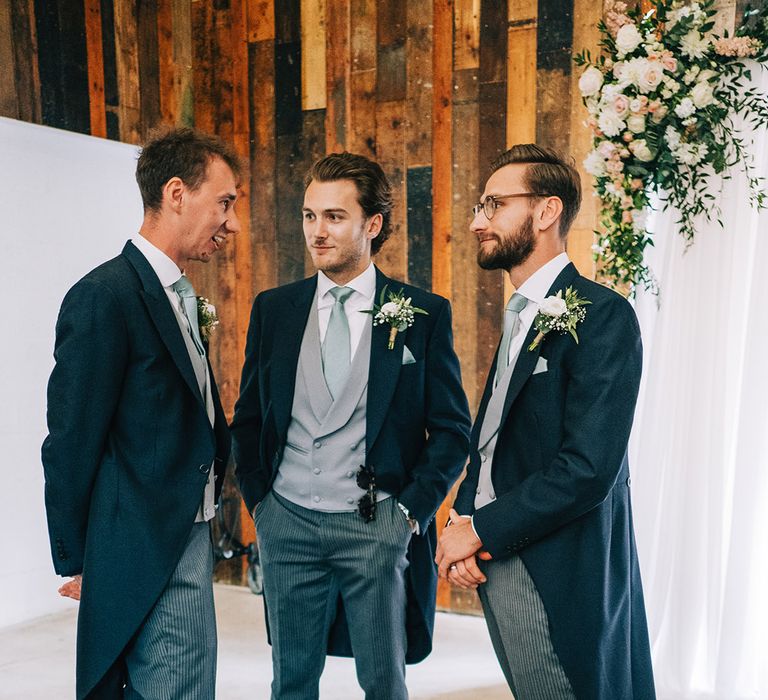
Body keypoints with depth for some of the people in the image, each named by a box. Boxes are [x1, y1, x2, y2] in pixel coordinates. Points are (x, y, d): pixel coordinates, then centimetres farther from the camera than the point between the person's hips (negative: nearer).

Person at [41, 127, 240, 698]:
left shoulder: (178, 296, 11)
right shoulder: (106, 296, -17)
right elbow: (72, 445, -14)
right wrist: (77, 561, -6)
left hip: (191, 538, 9)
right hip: (149, 556, -9)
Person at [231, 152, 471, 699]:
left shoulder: (424, 313, -4)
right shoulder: (273, 308, 5)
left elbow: (452, 428, -1)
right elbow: (249, 417, 12)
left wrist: (412, 510, -7)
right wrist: (257, 498, 5)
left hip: (376, 526, -2)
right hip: (287, 524, 3)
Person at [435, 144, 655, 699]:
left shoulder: (602, 315, -15)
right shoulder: (523, 318, 13)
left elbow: (589, 467, -22)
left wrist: (480, 529, -14)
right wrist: (463, 517, -4)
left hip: (556, 578, -8)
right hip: (496, 563, 8)